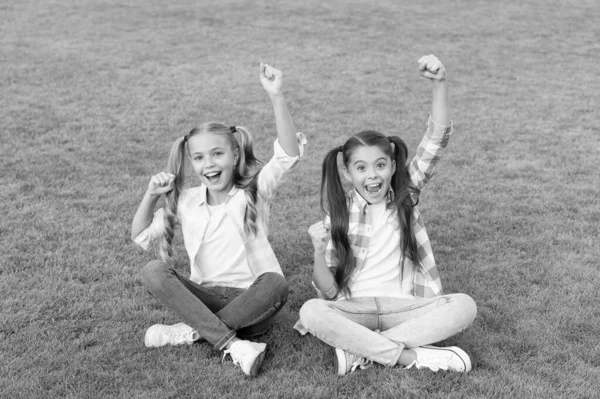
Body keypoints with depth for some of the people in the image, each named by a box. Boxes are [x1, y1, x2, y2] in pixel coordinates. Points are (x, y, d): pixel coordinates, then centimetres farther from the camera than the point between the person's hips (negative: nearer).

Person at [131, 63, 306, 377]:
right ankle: (232, 344, -32)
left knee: (275, 283, -36)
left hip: (250, 301, -2)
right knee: (153, 272, -23)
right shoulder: (185, 201, 8)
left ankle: (193, 331, -21)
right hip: (204, 297, 3)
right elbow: (140, 236, 12)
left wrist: (276, 97, -31)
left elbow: (288, 153, -19)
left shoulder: (254, 191, -2)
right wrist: (151, 195, -6)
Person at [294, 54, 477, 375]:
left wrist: (440, 83, -20)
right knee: (310, 311, -32)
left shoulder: (406, 194, 7)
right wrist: (319, 253, -20)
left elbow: (436, 140, -6)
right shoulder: (338, 213, 4)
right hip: (354, 308, -1)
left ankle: (360, 350, -26)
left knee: (464, 306, -26)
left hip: (404, 306, 1)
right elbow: (329, 293, 1)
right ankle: (414, 356, -28)